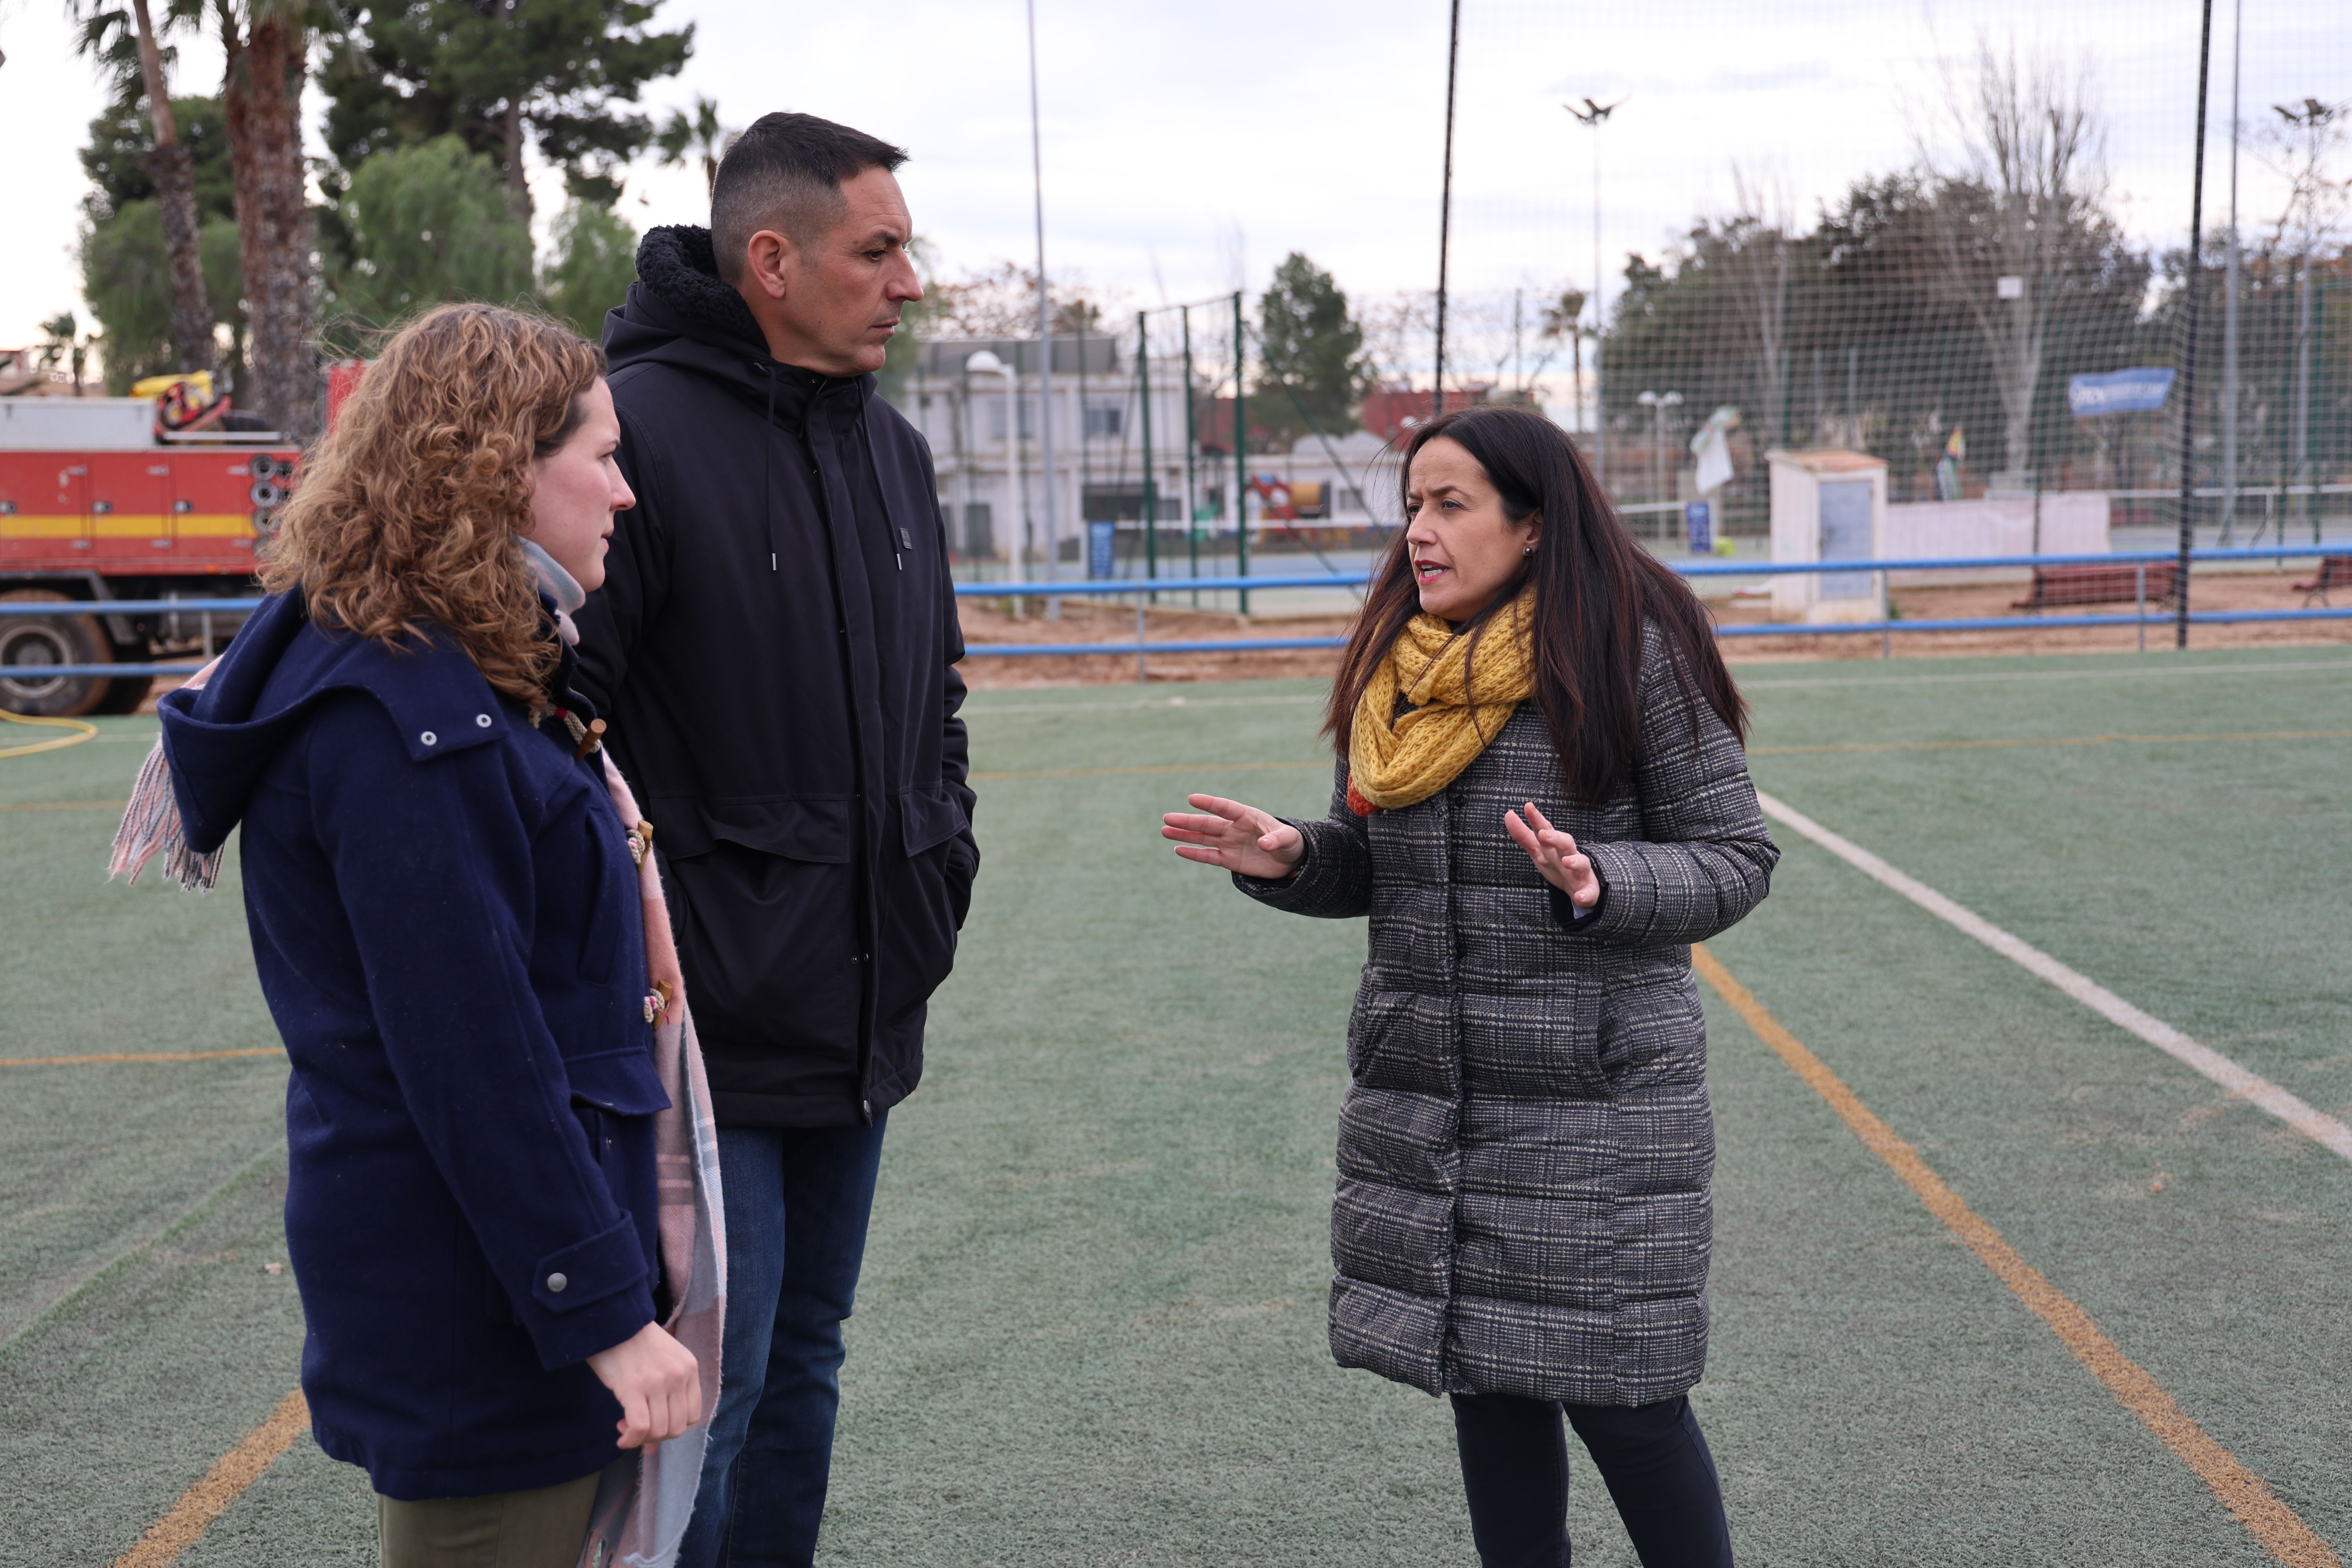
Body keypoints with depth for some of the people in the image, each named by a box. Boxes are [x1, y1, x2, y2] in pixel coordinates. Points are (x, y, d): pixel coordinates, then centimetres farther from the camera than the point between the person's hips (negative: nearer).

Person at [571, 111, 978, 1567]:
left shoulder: (892, 448, 11)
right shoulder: (641, 425, -15)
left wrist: (943, 856, 13)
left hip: (864, 1014, 8)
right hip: (704, 1026, -8)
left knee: (805, 1359, 18)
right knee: (704, 1390, -2)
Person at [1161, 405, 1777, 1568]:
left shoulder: (1630, 653, -9)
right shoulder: (1393, 669, 10)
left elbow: (1736, 857, -7)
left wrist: (1598, 884, -24)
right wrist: (1288, 861, -2)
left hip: (1593, 1095, -6)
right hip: (1422, 1097, 6)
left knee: (1615, 1396, -2)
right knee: (1486, 1379, 13)